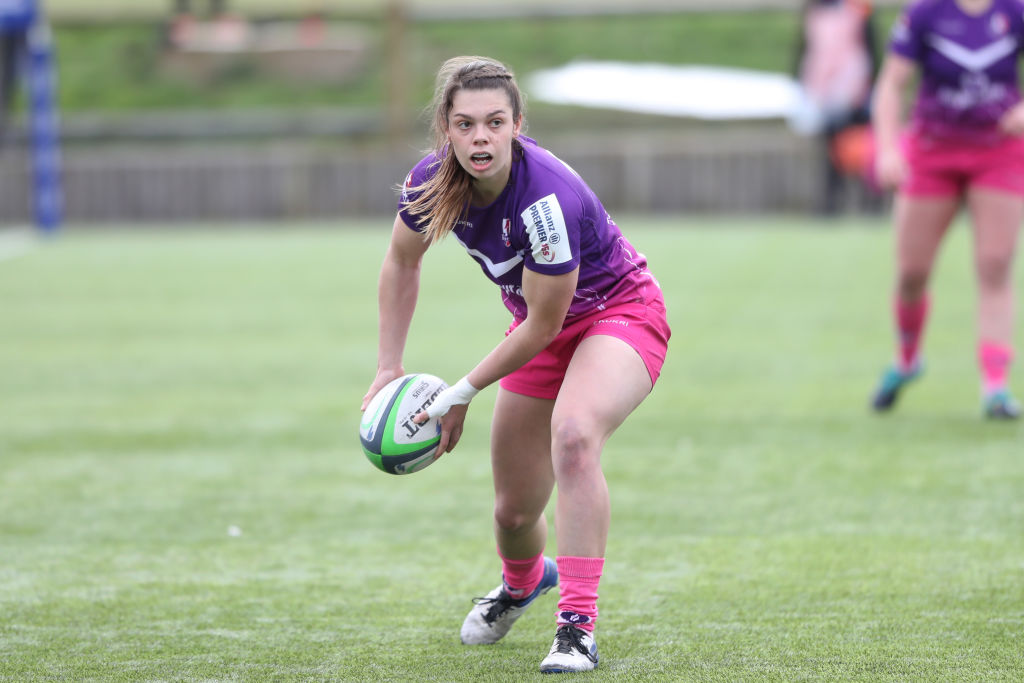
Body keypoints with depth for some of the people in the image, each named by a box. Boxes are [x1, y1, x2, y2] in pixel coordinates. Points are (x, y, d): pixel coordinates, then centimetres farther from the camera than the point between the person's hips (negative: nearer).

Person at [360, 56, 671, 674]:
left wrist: (463, 393, -15)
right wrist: (390, 367, 3)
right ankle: (523, 582, 48)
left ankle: (578, 627, -33)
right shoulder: (431, 182, -17)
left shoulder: (546, 199, -36)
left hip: (621, 313, -6)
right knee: (514, 512, 10)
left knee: (573, 435, -37)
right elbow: (402, 263, 5)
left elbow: (543, 325, -25)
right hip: (544, 327, 6)